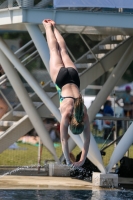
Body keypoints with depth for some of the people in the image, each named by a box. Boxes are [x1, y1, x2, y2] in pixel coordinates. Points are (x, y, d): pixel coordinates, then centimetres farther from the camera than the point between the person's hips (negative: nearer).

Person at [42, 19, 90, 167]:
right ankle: (48, 26, 42)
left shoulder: (84, 115, -26)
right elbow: (64, 140, -29)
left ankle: (52, 27, 45)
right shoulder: (66, 115, -32)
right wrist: (68, 161, -29)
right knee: (54, 50, 21)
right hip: (61, 77, -2)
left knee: (62, 51, 25)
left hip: (72, 76, 2)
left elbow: (87, 139, -19)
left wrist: (82, 160, -21)